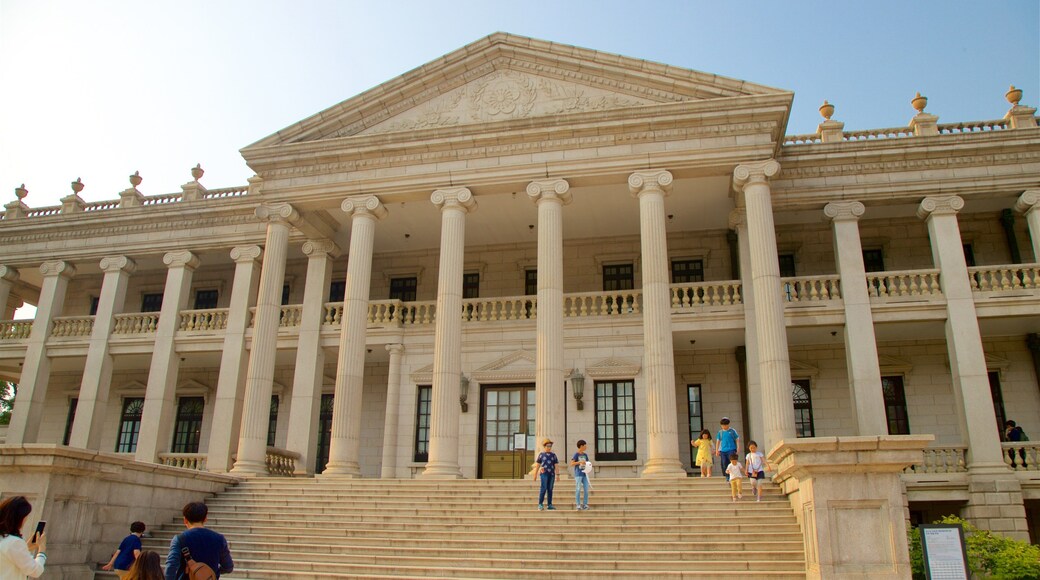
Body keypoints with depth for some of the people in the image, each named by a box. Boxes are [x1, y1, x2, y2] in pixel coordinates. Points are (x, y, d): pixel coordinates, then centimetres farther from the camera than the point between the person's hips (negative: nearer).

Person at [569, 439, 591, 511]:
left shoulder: (585, 455, 12)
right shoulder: (576, 454, -5)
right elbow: (571, 464, -10)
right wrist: (579, 462, -21)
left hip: (585, 474, 6)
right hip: (578, 474, -6)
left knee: (586, 489, 3)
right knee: (578, 489, -4)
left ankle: (585, 504, 10)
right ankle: (578, 504, 1)